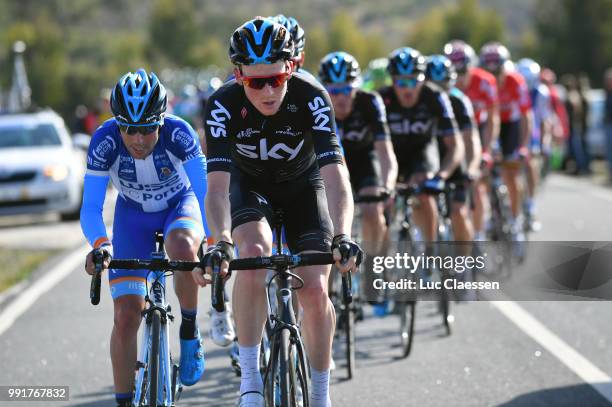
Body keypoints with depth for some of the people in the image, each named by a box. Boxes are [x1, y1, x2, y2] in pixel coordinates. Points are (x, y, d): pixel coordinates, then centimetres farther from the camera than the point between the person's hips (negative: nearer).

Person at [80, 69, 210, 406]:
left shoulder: (178, 133, -31)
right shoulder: (105, 141, -29)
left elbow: (206, 191, -31)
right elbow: (91, 207, -29)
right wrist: (100, 245, -49)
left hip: (179, 205, -1)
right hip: (133, 214, 1)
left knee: (183, 249, -38)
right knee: (126, 315, -9)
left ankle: (189, 331, -12)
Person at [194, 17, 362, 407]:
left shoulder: (311, 97, -32)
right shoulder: (224, 104, -31)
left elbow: (335, 173, -40)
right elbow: (218, 184, -37)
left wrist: (342, 238, -55)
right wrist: (221, 243, -54)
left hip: (303, 184, 0)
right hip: (250, 184, 0)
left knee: (315, 291, -12)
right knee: (255, 252, -32)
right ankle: (250, 375, -20)